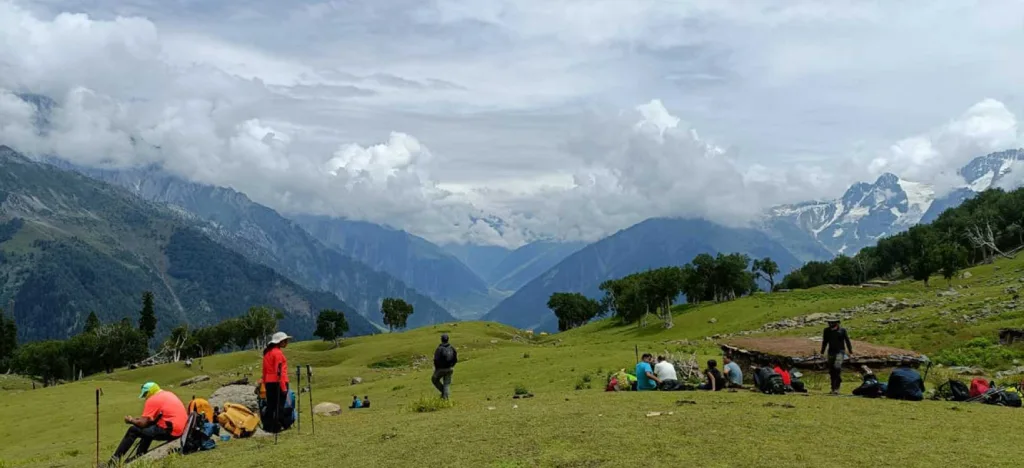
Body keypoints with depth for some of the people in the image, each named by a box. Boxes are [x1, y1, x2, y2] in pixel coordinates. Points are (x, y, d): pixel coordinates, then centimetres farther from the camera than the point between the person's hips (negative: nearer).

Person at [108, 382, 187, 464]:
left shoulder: (152, 400, -7)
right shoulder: (168, 394, 19)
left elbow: (142, 423, -8)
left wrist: (131, 420, 11)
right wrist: (139, 419, 22)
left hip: (170, 431, -9)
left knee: (133, 431, 4)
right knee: (149, 426, 30)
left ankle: (114, 461, 9)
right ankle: (139, 456, 34)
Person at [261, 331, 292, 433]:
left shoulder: (267, 351, 13)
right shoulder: (278, 352, -13)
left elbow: (265, 369, 17)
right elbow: (279, 371, -18)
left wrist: (265, 383, 21)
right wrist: (284, 386, -18)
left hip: (269, 382, 8)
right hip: (278, 382, -8)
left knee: (270, 405, 13)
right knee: (279, 406, -2)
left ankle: (267, 426, 16)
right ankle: (276, 427, -1)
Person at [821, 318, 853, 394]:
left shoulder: (842, 330, -6)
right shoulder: (827, 330, 2)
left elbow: (847, 341, 2)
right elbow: (824, 342, 13)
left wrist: (850, 351, 2)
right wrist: (822, 352, 16)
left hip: (839, 352, -4)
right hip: (831, 352, 4)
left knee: (837, 367, -21)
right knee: (831, 371, 6)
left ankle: (836, 388, -17)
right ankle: (833, 388, 16)